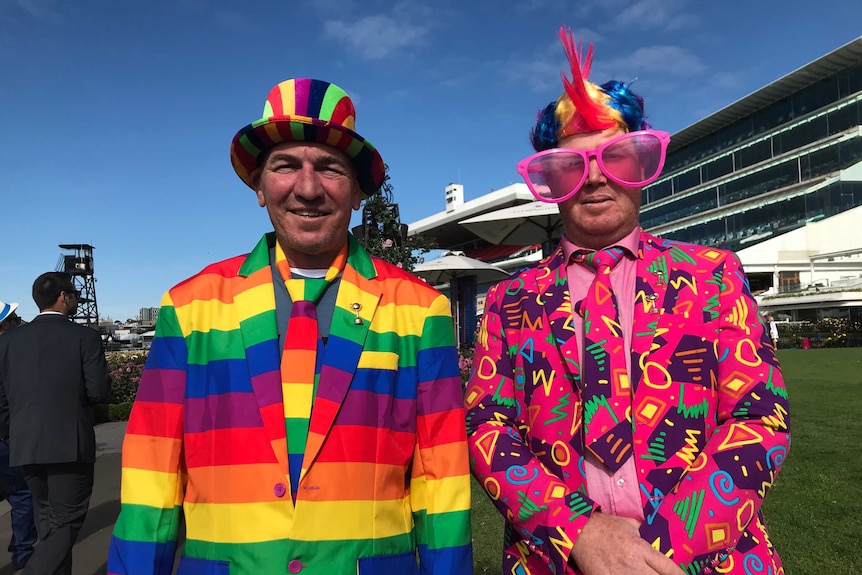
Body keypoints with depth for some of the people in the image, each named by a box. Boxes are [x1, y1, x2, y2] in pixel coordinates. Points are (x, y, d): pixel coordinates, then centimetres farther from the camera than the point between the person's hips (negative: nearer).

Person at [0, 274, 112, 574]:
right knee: (64, 523, 3)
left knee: (49, 522, 20)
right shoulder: (85, 336, -9)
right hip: (70, 444, -5)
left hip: (26, 446, 5)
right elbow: (99, 391, -12)